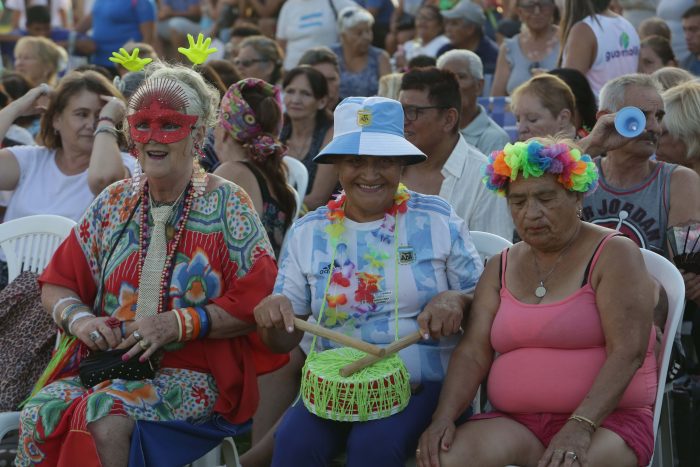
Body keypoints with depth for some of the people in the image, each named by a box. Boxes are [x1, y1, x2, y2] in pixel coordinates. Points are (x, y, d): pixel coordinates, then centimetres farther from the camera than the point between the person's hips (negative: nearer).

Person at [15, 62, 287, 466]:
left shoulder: (227, 204, -1)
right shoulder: (115, 203, 12)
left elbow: (256, 301, -7)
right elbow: (58, 284, 14)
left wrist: (178, 324, -17)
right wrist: (78, 318, -8)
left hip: (192, 372, -4)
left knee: (104, 417, -32)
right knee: (39, 414, -25)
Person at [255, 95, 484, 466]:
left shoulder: (438, 220, 2)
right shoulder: (308, 233, 7)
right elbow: (284, 341, 9)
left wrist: (456, 300, -16)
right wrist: (273, 314, -16)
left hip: (422, 383, -2)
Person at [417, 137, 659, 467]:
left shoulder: (613, 255, -2)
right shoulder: (501, 268, 14)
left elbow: (627, 352, -14)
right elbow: (473, 352, 5)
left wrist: (580, 427, -26)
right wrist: (444, 418, -13)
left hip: (607, 418, -4)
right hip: (516, 423, 4)